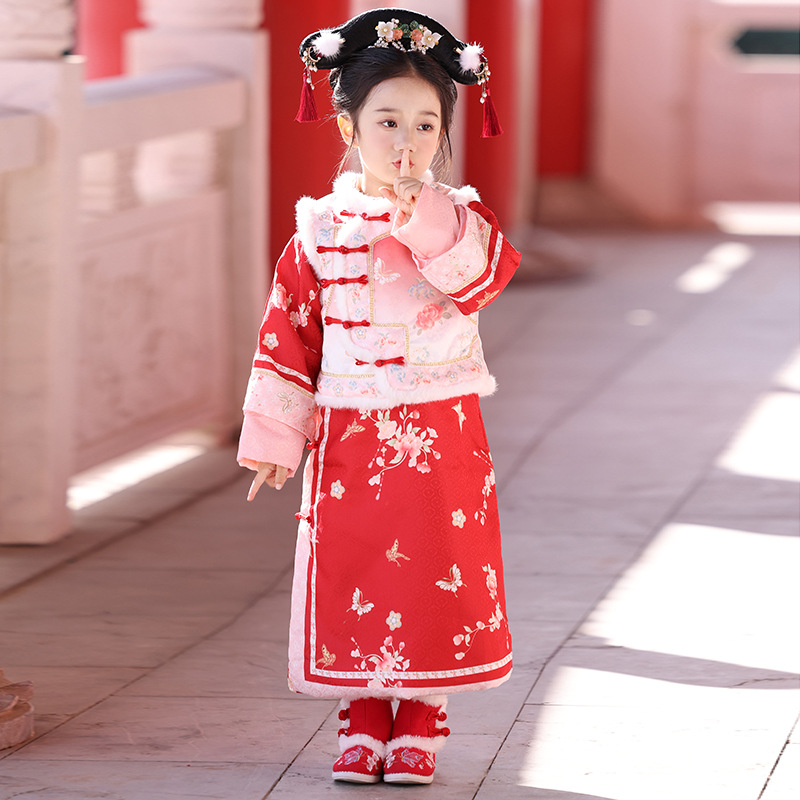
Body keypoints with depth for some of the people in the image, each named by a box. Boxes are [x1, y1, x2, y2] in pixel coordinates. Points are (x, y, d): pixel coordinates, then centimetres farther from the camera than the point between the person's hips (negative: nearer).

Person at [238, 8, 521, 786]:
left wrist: (424, 218, -36)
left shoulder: (458, 217, -2)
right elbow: (288, 334, 4)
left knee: (436, 576, 3)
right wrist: (276, 436, 3)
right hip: (349, 438, 1)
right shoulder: (320, 231, 0)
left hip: (439, 436, -1)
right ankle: (364, 720, 18)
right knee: (351, 575, 4)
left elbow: (486, 270, -25)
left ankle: (420, 724, 16)